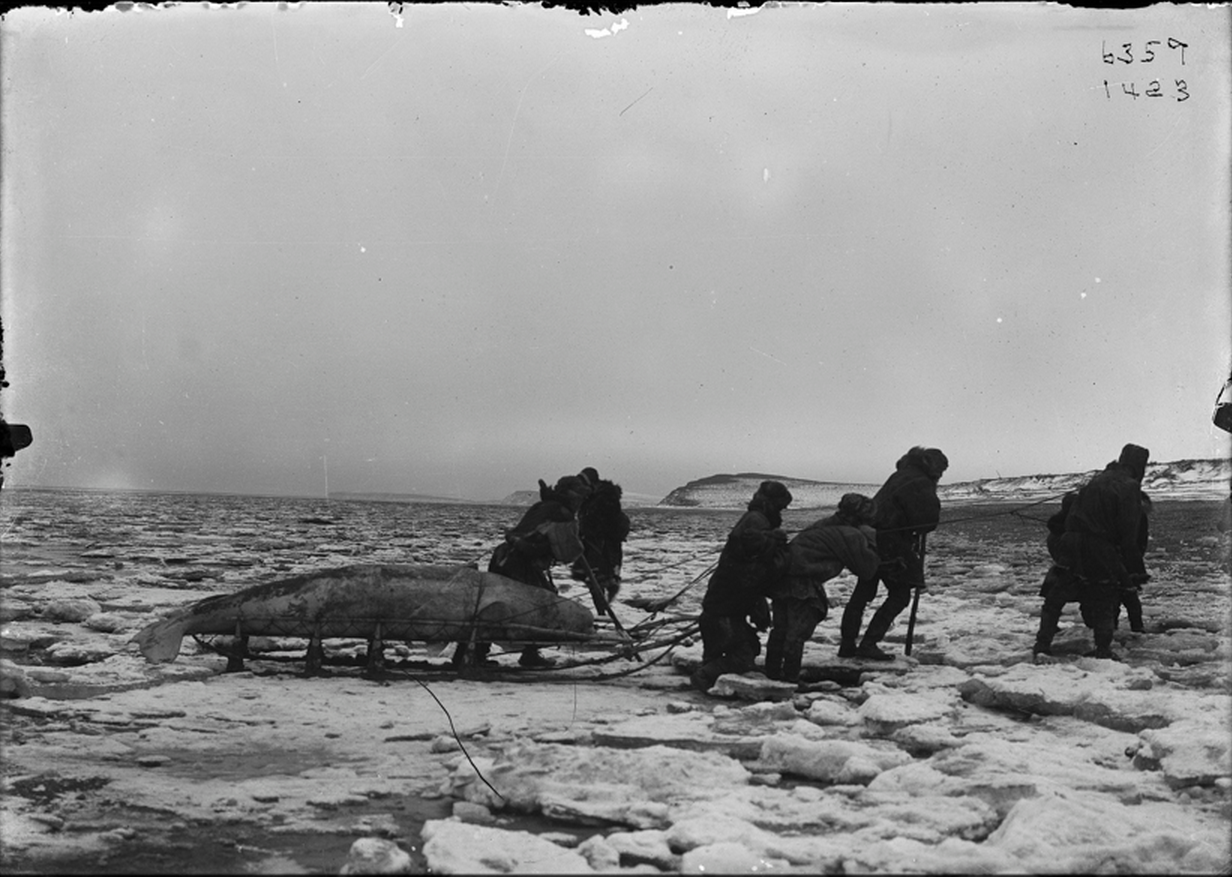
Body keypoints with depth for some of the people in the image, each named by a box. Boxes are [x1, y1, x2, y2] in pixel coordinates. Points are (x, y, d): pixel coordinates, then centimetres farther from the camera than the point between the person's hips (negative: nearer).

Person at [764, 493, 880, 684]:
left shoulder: (826, 525, 21)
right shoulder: (851, 536, -6)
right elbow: (867, 569, -1)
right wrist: (872, 543, 9)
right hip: (801, 582, -9)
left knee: (781, 627, 18)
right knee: (799, 631, -2)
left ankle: (773, 671, 26)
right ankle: (790, 677, 0)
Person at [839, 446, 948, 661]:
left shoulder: (900, 476, 15)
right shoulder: (921, 484, -12)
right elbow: (929, 521, -16)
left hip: (869, 537, 9)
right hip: (889, 544, -9)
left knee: (863, 592, 16)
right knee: (900, 595, 2)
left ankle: (847, 645, 20)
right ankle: (868, 644, -3)